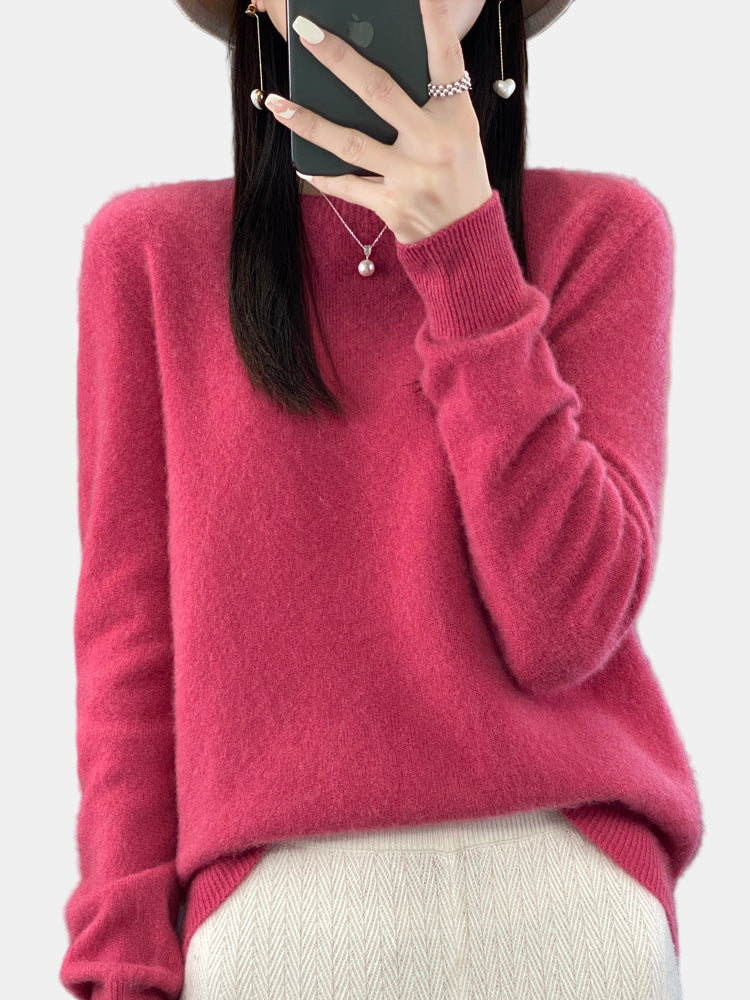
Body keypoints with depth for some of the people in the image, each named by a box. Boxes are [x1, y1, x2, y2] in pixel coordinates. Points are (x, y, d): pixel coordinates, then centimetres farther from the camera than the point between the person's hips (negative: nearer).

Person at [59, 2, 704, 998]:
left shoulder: (603, 229, 0)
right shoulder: (149, 248, 3)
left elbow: (563, 626, -11)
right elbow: (127, 640, 2)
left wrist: (463, 249, -15)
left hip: (574, 888, 0)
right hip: (269, 909, 0)